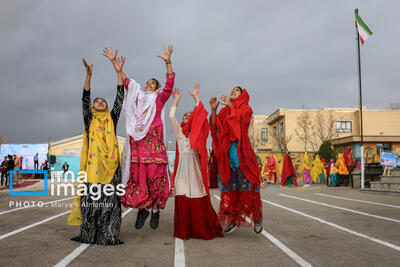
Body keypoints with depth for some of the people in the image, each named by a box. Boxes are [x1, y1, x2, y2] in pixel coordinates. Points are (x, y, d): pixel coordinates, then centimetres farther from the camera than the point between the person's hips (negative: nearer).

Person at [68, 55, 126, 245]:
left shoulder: (112, 119, 16)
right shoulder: (89, 120, 14)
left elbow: (119, 100, 9)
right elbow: (85, 99, 2)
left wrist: (119, 72, 5)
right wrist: (89, 75, -9)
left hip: (111, 164, 1)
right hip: (93, 164, -1)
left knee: (110, 200, -2)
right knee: (91, 200, -3)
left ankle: (108, 237, 3)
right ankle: (88, 236, 5)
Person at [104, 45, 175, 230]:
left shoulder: (159, 99, 13)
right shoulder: (137, 96, 22)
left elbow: (170, 84, 0)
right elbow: (125, 81, 23)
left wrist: (168, 62, -11)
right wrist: (115, 63, 19)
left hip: (153, 141, -3)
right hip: (137, 142, 3)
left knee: (155, 176, -5)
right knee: (137, 176, -1)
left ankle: (155, 209, 5)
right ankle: (141, 209, 10)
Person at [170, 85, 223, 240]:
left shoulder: (197, 133, 12)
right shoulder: (179, 133, 16)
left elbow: (202, 116, 3)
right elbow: (171, 116, 9)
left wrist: (196, 96, 7)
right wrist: (176, 100, 14)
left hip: (195, 167, -1)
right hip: (182, 167, 2)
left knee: (198, 200, -5)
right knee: (182, 198, -4)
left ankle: (202, 230, 2)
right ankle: (184, 231, 2)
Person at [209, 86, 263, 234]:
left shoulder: (246, 108, 10)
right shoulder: (224, 110, 20)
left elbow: (243, 120, -10)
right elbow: (215, 126, 8)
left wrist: (231, 107, -17)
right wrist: (213, 110, -5)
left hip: (241, 150, -4)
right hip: (226, 151, 4)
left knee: (246, 183, -8)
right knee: (228, 185, 1)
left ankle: (256, 217, 3)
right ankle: (232, 219, 7)